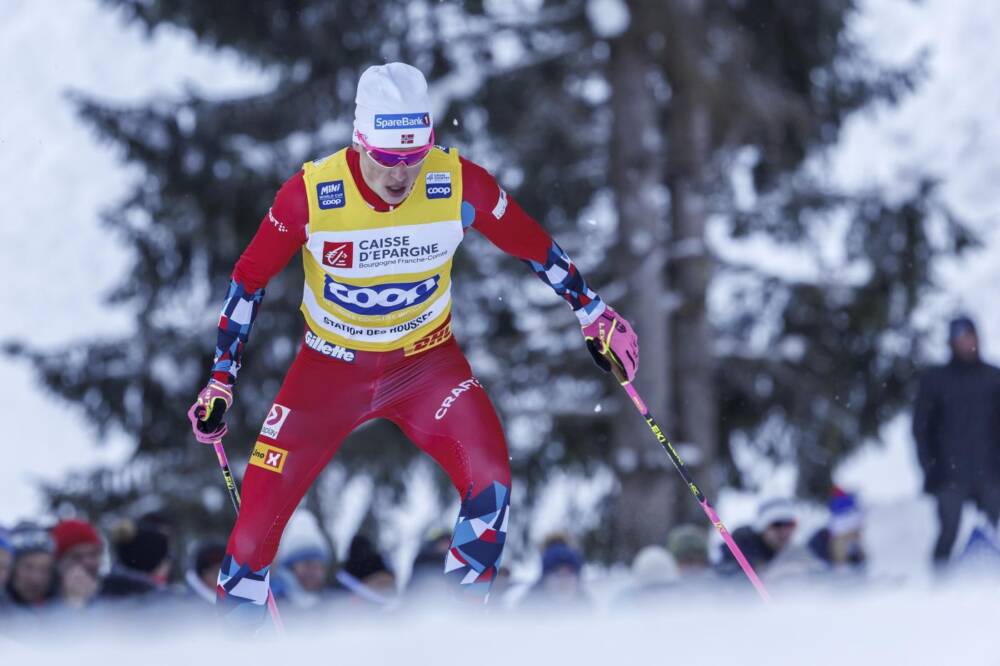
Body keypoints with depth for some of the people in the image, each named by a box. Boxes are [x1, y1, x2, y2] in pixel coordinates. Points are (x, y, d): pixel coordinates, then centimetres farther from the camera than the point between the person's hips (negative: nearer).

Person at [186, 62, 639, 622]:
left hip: (427, 361, 1)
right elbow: (250, 278, -6)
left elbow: (532, 245, -2)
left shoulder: (459, 185, -20)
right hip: (332, 364, -1)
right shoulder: (311, 194, -22)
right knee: (261, 509, -7)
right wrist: (222, 377, -6)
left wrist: (596, 315, 5)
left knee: (490, 479, -23)